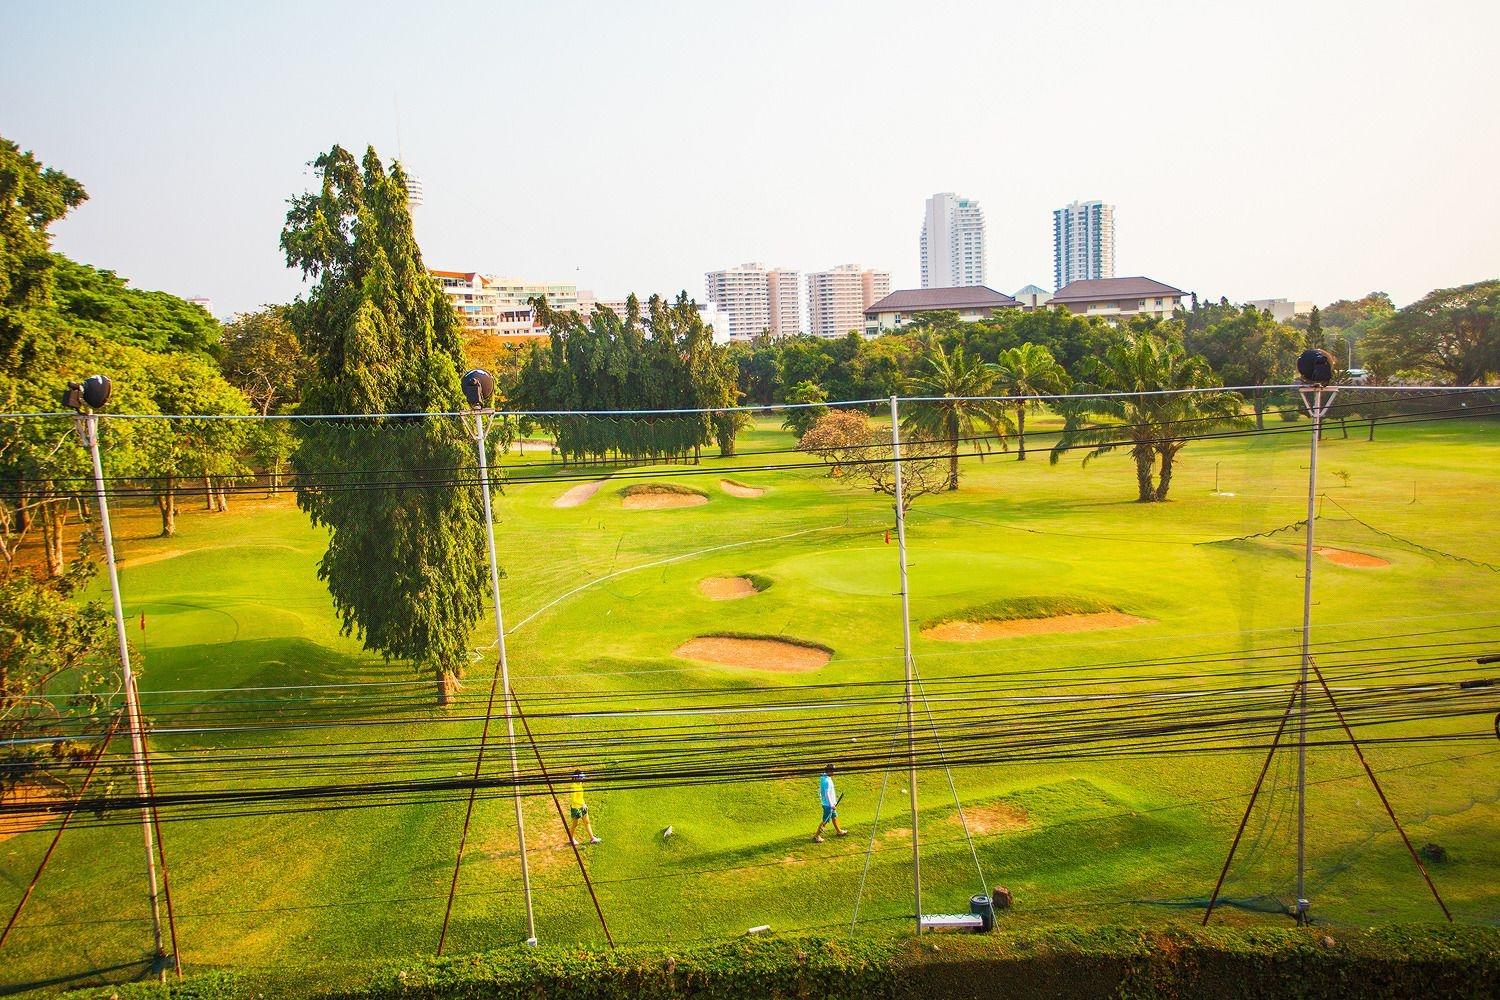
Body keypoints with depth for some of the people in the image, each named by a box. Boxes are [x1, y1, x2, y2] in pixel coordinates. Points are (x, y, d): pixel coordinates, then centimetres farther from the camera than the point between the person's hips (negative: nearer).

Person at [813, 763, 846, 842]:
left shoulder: (823, 778, 2)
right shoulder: (827, 781, -27)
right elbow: (827, 794, -26)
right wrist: (832, 805, -20)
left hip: (830, 803, 10)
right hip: (828, 804, -10)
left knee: (834, 816, 25)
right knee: (825, 821, 1)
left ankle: (839, 831, 43)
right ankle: (816, 836, 9)